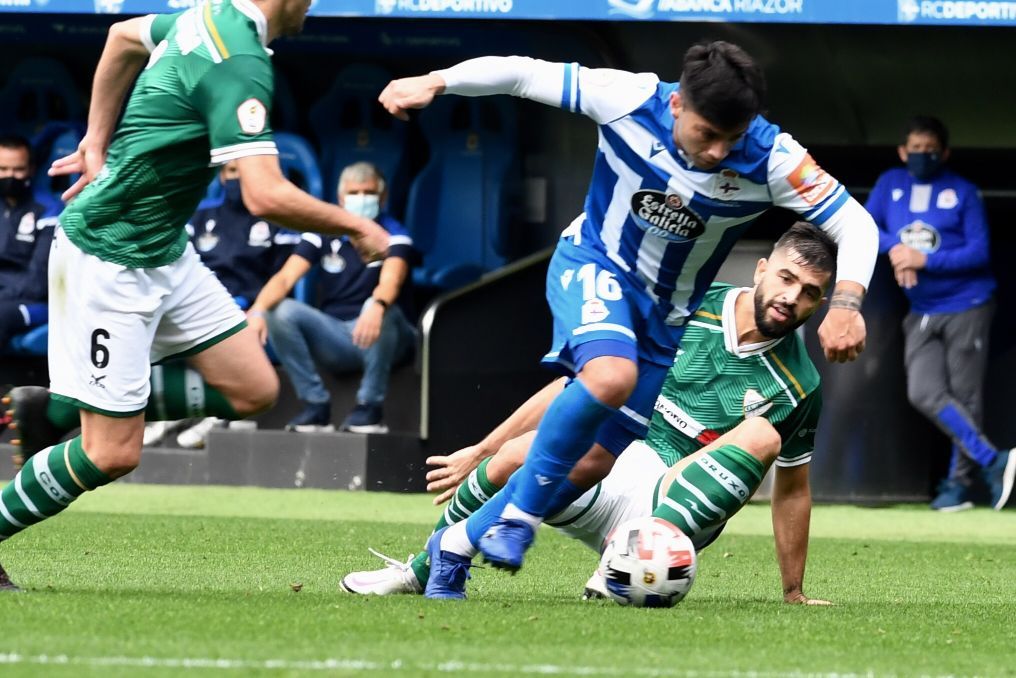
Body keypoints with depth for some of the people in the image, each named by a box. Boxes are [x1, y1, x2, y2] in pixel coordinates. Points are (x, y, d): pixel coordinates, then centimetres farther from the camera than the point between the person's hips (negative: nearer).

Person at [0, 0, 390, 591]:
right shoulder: (242, 64, -24)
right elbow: (267, 196, -31)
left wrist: (97, 142, 23)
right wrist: (356, 228, -16)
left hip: (165, 252, 10)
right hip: (110, 260, -10)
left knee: (253, 389, 7)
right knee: (112, 453, -7)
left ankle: (58, 410, 14)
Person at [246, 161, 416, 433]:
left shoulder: (393, 235, -7)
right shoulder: (323, 234, 3)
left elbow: (391, 281, -28)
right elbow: (285, 278, -10)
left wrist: (376, 307, -53)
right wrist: (258, 309, -33)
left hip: (381, 339, -3)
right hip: (333, 338, 3)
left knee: (381, 310, -37)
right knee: (282, 312, -22)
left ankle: (370, 407, -25)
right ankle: (315, 406, -16)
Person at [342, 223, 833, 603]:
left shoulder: (798, 386, 0)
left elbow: (792, 489, 12)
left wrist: (793, 594, 14)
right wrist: (480, 452, 5)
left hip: (677, 507, -1)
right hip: (610, 469, 1)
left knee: (762, 435, -29)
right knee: (517, 453, -32)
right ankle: (421, 574, -9)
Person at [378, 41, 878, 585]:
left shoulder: (771, 159, -23)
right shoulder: (630, 100, -24)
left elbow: (855, 224, -19)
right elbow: (523, 74, -14)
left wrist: (846, 303, -35)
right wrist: (435, 83, -18)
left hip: (669, 313, 3)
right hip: (594, 265, -3)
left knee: (595, 461, 2)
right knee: (612, 375, -35)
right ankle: (519, 512, -18)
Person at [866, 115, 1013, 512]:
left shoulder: (963, 192, -5)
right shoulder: (890, 184, 8)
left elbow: (979, 253, -10)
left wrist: (925, 260, -19)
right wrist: (894, 247, -16)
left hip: (967, 307, -4)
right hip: (922, 312, 4)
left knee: (965, 398, -3)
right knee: (925, 394, -10)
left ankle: (961, 482, 8)